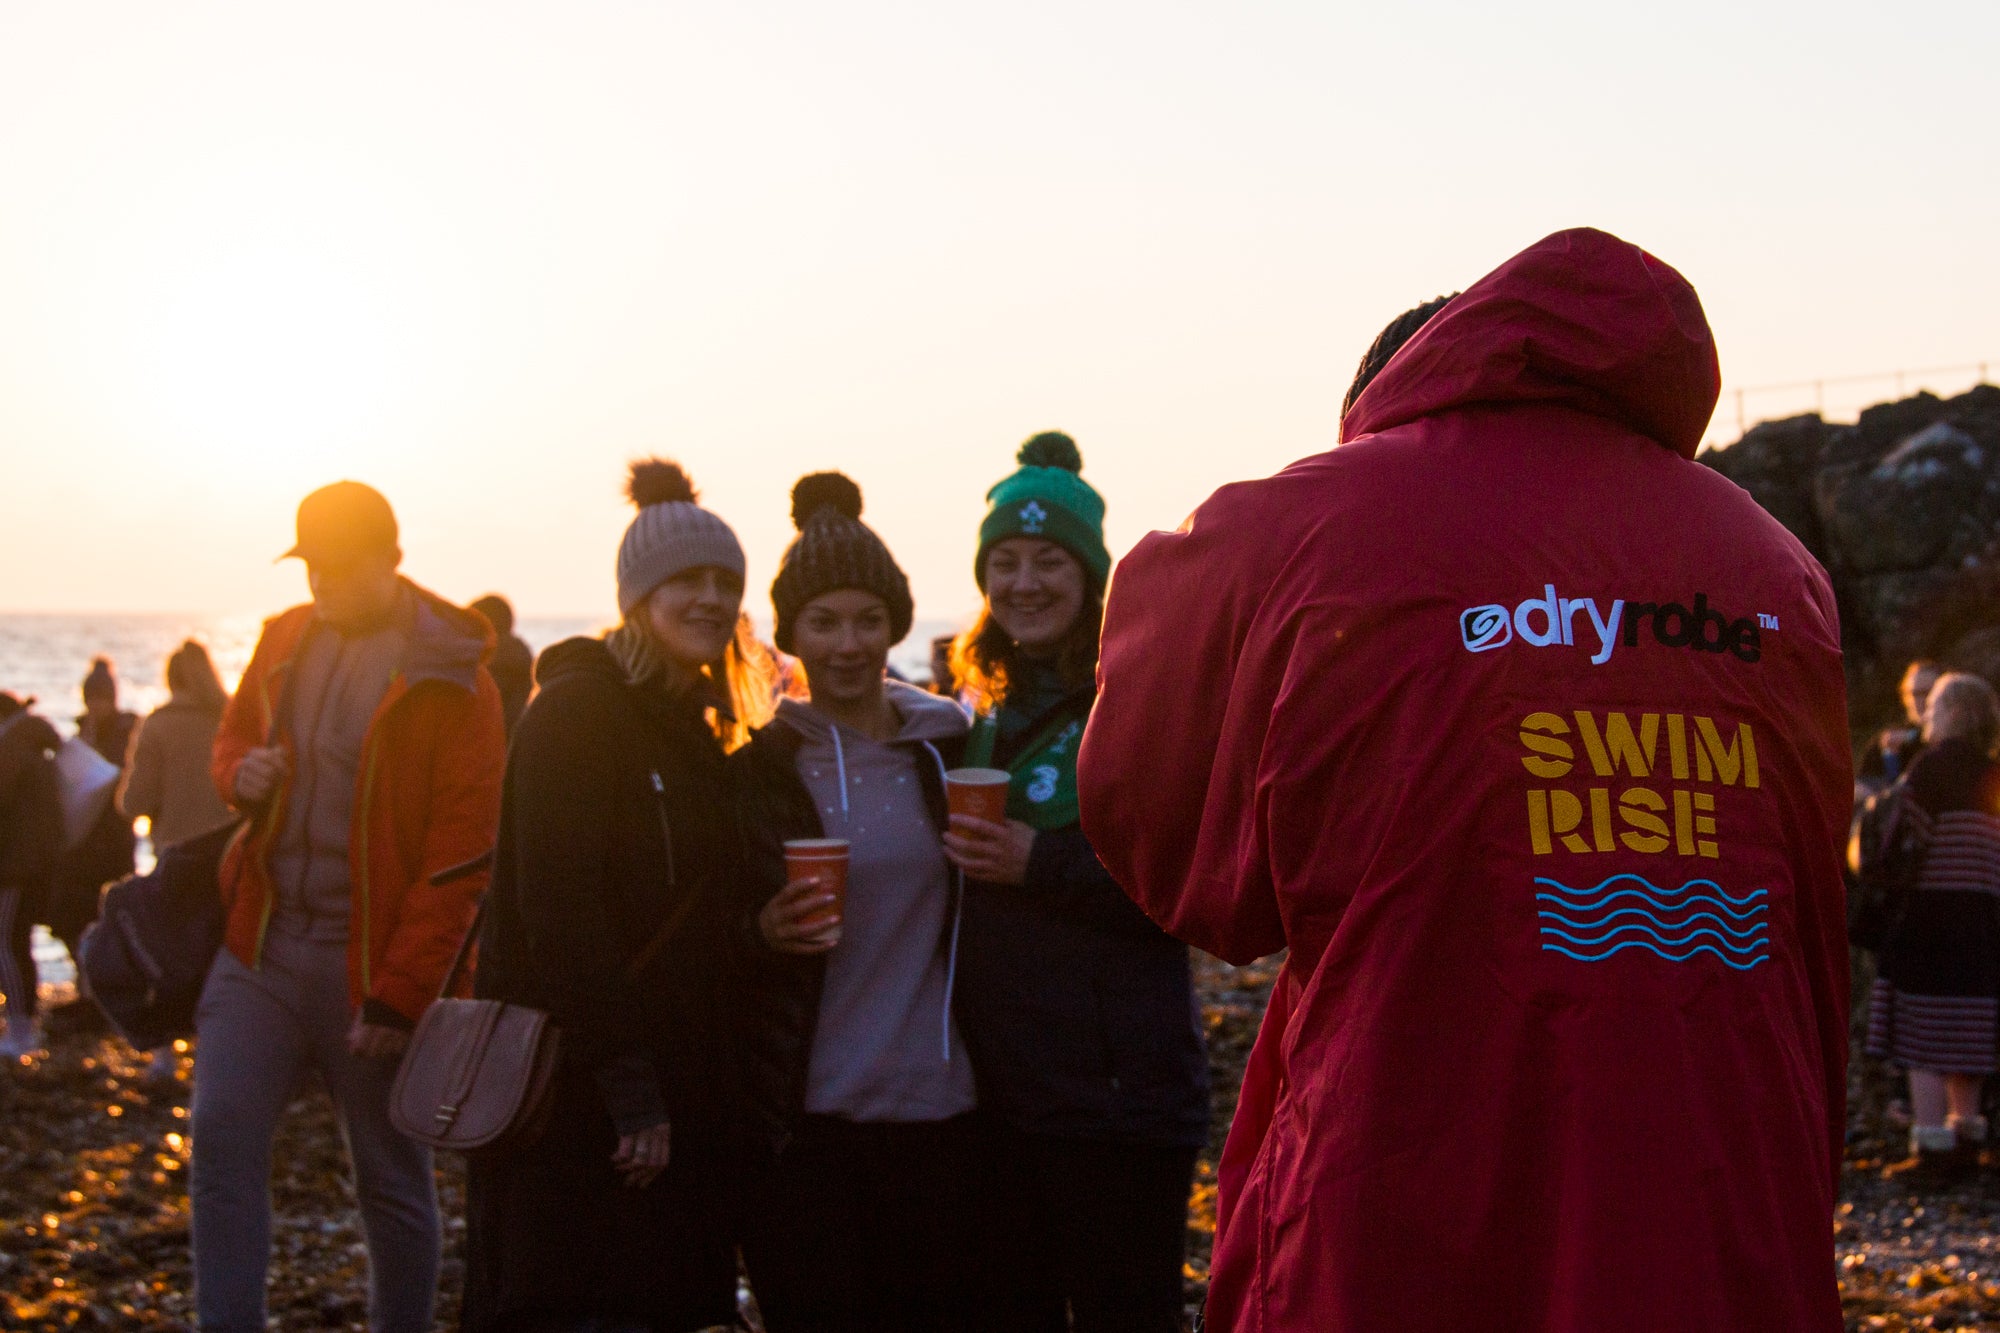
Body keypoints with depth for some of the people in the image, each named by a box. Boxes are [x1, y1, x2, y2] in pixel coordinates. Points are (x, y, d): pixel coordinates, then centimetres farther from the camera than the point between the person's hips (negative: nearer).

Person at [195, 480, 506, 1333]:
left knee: (392, 1178, 6)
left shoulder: (449, 680, -9)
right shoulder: (285, 640, 8)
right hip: (261, 942, 5)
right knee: (222, 1132, -8)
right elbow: (233, 734, 26)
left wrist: (399, 994, -16)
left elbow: (458, 853, -12)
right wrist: (240, 775, -1)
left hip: (370, 963, -4)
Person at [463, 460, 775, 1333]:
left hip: (667, 1090, 9)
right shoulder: (576, 713, -11)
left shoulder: (693, 728, 16)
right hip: (580, 1089, -9)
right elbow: (561, 914, -19)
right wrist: (630, 1090, -21)